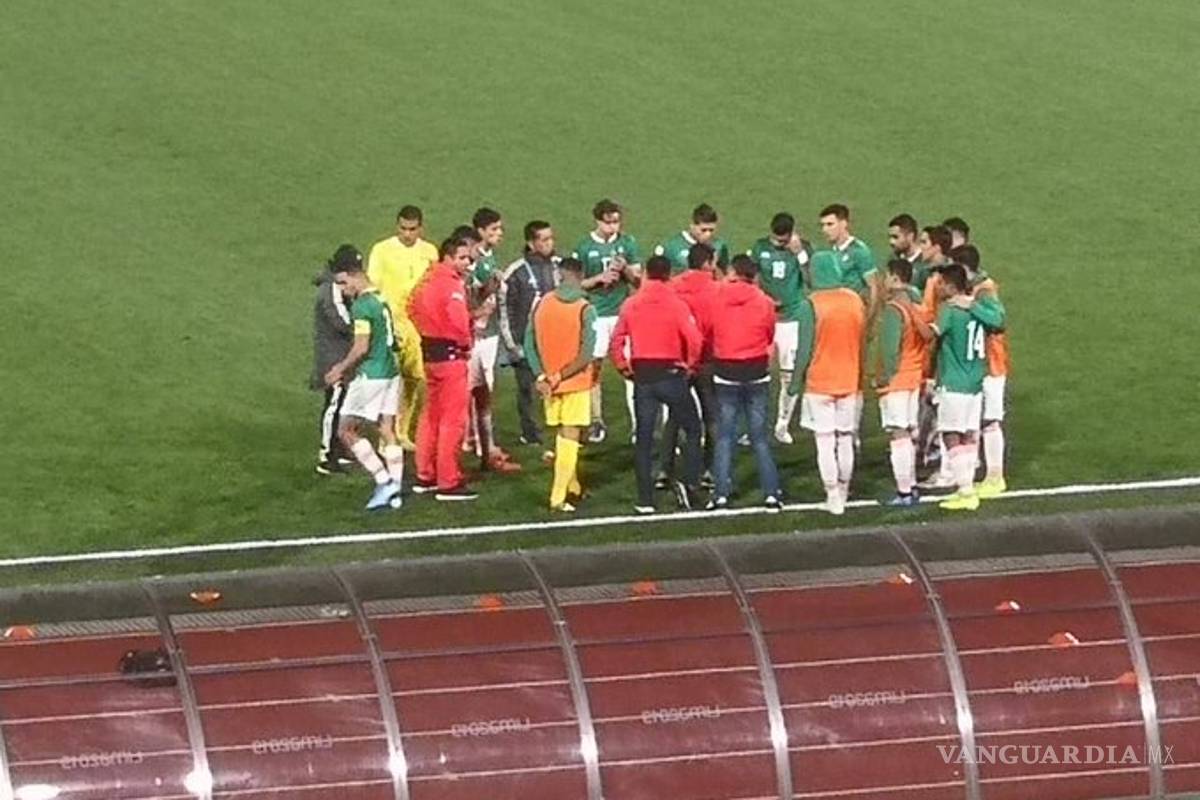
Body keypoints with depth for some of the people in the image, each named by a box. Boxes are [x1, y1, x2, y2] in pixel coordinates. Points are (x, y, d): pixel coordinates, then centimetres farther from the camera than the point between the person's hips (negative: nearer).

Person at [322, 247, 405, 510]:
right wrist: (346, 367, 19)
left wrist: (340, 370, -5)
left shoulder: (361, 306, -16)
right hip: (391, 371, 9)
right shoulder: (381, 299, 12)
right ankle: (394, 492, 9)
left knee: (347, 431, 1)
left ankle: (384, 481, -5)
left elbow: (361, 348, -20)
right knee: (388, 431, 9)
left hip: (371, 377, -9)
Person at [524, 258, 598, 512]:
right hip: (577, 383, -4)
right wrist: (558, 377, -13)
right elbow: (586, 355, -18)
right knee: (570, 437, -2)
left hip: (550, 384, 4)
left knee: (563, 435, 19)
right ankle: (559, 497, -7)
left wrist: (542, 377, -5)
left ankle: (572, 487, 29)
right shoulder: (585, 310, -13)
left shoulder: (541, 305, -1)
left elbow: (529, 346, -2)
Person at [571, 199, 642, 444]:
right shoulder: (584, 247, 1)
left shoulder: (628, 243, 5)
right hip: (596, 314, 0)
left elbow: (638, 278, 7)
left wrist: (625, 269, -13)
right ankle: (597, 422, 10)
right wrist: (599, 278, -13)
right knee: (594, 367, 1)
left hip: (624, 312, 1)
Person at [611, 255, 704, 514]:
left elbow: (616, 343, 1)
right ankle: (689, 482, -3)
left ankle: (645, 500, 5)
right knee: (692, 429, 13)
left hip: (642, 376, 3)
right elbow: (694, 340, -15)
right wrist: (690, 365, 2)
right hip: (671, 374, -3)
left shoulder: (630, 305, 1)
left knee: (644, 438, 7)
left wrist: (625, 368, 12)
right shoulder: (676, 304, -7)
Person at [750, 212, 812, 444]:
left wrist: (800, 253, -19)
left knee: (789, 374, 1)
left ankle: (782, 425, 14)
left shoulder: (803, 248, -2)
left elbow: (811, 281, -12)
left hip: (792, 318, -1)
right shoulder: (761, 247, 2)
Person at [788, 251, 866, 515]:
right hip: (851, 382, 4)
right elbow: (862, 342, 9)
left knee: (825, 442, 1)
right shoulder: (855, 301, 0)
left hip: (819, 384, -4)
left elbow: (805, 349, -11)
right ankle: (843, 490, 22)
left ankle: (833, 496, -1)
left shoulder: (811, 305, -14)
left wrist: (796, 382, 1)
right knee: (846, 439, 13)